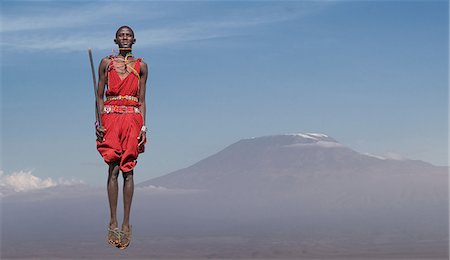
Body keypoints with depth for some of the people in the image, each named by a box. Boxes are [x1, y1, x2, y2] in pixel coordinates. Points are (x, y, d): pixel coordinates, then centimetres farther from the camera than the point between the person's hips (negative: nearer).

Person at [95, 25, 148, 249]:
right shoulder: (106, 63, 8)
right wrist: (98, 122, -3)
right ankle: (113, 222, -4)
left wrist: (144, 126, 0)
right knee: (113, 169, -6)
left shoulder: (141, 66, 10)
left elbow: (142, 100, 9)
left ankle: (126, 223, -1)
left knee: (128, 170, -2)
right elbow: (100, 96, 8)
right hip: (111, 117, -1)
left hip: (132, 119, 1)